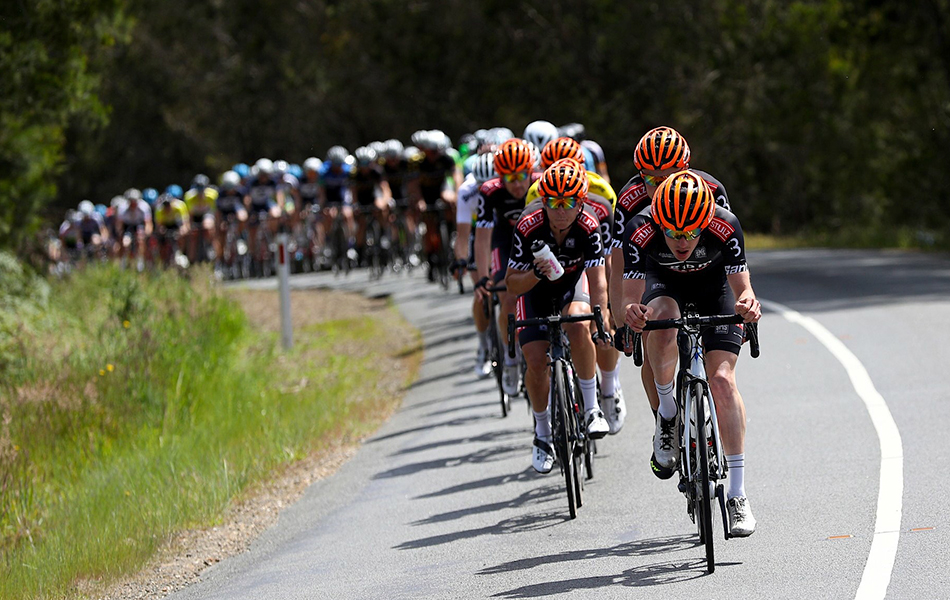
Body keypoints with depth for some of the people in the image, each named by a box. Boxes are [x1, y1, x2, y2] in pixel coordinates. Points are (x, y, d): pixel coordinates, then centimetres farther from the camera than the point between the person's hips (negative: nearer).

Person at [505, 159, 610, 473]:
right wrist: (536, 273, -43)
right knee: (537, 362, -14)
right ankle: (542, 432, 10)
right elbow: (512, 285, -23)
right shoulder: (529, 227, -30)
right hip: (535, 290, 0)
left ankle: (591, 406, -17)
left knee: (579, 327, -33)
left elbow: (597, 279, -30)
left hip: (573, 284, 0)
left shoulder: (588, 225, -29)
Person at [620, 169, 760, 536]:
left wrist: (747, 304, -53)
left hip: (714, 285, 0)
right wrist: (631, 313, -54)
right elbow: (630, 297, -31)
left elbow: (742, 287, -29)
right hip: (665, 283, 1)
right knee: (661, 320, -36)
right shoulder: (640, 231, -34)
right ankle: (667, 411, -9)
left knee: (722, 379, -16)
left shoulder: (725, 227, -35)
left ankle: (737, 494, -11)